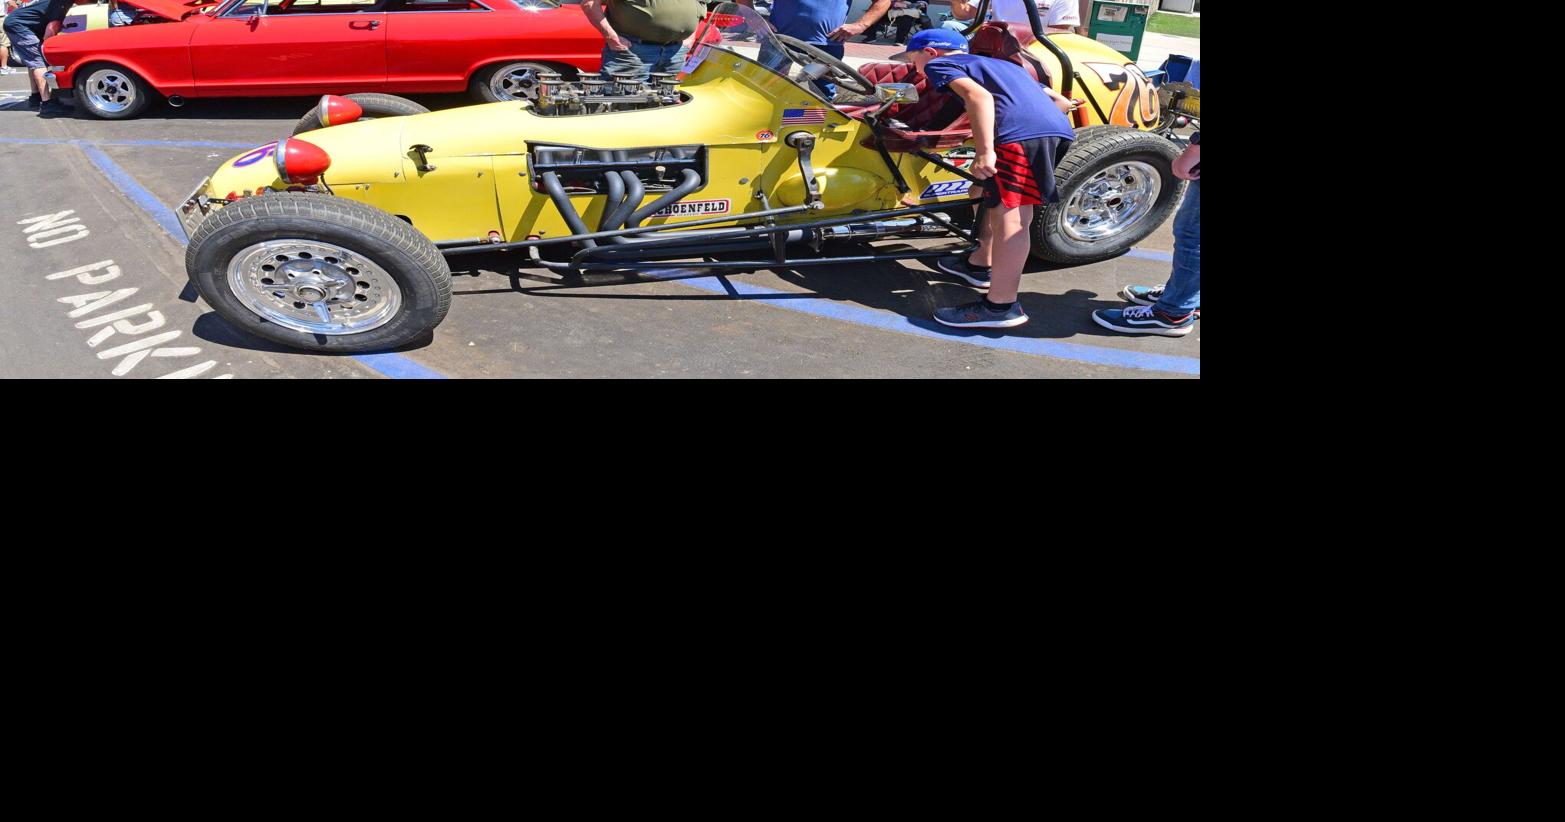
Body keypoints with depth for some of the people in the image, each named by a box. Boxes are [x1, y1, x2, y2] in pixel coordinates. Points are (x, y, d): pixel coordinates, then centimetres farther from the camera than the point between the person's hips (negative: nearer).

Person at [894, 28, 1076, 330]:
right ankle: (981, 265, 39)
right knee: (998, 200, 24)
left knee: (1010, 216, -10)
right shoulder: (1002, 64, 37)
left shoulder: (940, 63, 15)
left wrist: (984, 151, -14)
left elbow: (979, 95, -7)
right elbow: (1063, 102, 33)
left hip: (1020, 134, -8)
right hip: (1058, 128, 8)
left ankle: (1001, 307, -12)